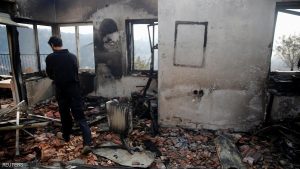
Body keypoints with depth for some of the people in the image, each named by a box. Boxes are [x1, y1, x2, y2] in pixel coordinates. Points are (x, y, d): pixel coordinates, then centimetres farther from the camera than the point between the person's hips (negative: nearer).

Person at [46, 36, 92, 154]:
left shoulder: (50, 58, -5)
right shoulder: (72, 56, 2)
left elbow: (49, 75, 7)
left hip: (61, 90, -1)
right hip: (74, 88, 1)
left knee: (64, 114, 19)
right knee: (79, 116, -2)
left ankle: (66, 136, 38)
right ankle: (87, 143, -12)